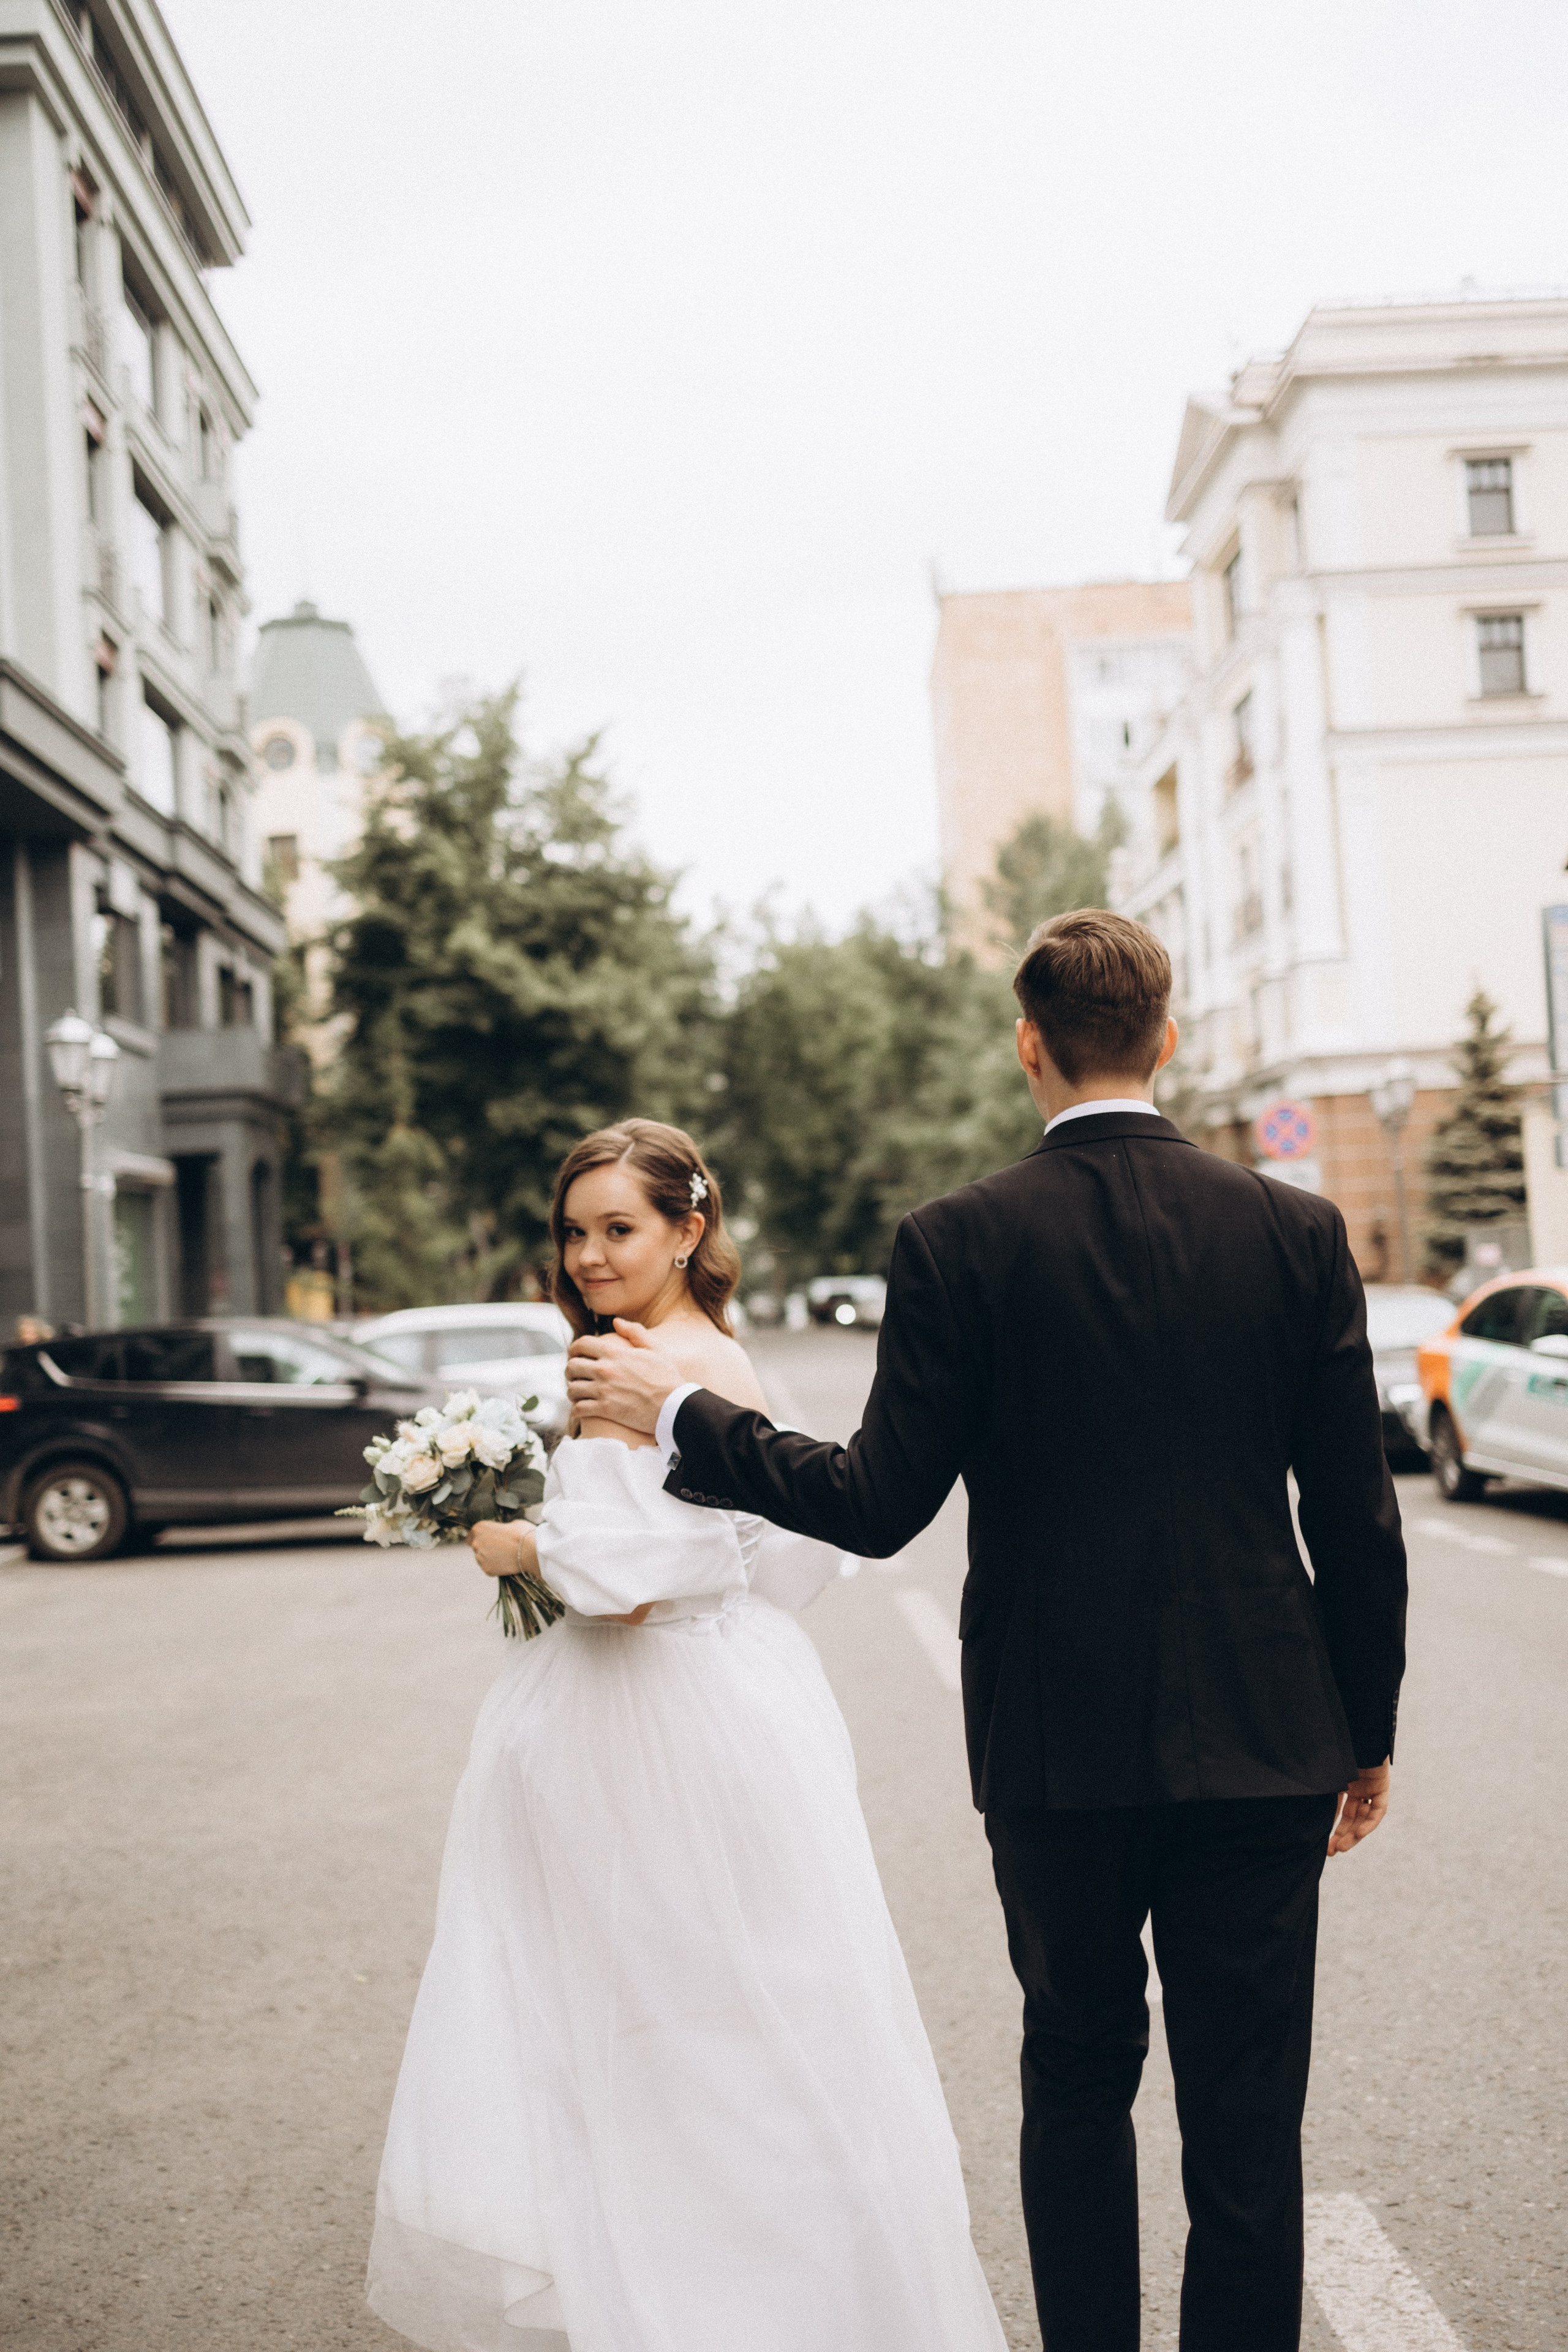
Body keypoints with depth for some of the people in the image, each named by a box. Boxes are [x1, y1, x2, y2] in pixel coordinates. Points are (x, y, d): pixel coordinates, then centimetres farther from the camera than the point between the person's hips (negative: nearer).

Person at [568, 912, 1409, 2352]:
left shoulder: (962, 1245, -9)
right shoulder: (1296, 1233, -3)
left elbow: (879, 1504, -10)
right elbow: (1358, 1520, -2)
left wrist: (679, 1413, 2)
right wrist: (1367, 1733, 10)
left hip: (1058, 1746, 0)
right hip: (1259, 1745, 1)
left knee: (1078, 2079, 20)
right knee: (1248, 2115, 10)